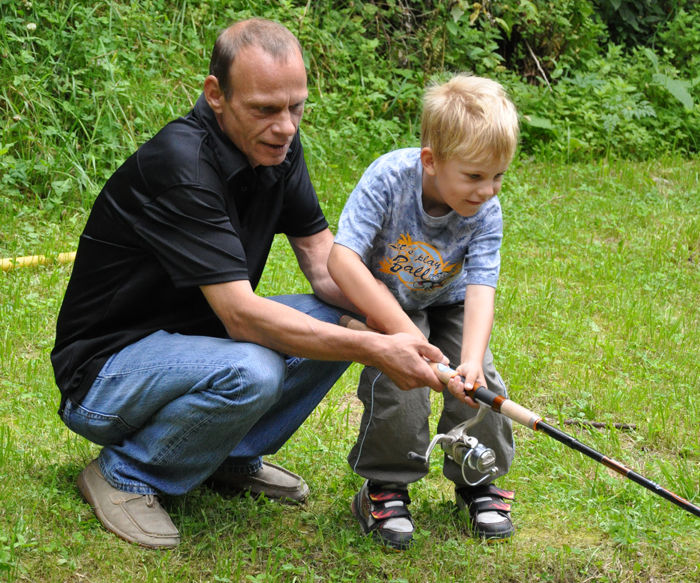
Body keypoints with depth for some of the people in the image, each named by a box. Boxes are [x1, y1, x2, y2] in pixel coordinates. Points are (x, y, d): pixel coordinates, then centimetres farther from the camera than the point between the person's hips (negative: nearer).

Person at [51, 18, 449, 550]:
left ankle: (232, 457, 10)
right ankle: (125, 475, -9)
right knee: (250, 372, -35)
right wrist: (375, 351, -36)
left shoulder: (276, 146, -3)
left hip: (198, 336, 8)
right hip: (105, 370, -8)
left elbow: (323, 257, 1)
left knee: (346, 320, -5)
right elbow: (242, 315, -34)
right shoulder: (178, 165, -29)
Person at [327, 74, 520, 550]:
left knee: (478, 383, -15)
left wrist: (471, 360, -48)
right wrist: (405, 333, -39)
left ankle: (477, 483, 11)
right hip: (383, 299, -3)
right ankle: (385, 488, -2)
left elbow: (480, 290, -30)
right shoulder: (389, 177, -33)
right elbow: (342, 260, -37)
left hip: (446, 302, 3)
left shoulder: (485, 212, -23)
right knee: (398, 382, -25)